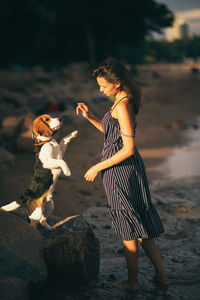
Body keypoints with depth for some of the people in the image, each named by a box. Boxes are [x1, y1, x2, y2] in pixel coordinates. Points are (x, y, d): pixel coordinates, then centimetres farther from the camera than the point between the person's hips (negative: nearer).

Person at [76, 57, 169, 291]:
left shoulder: (122, 106, -20)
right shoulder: (125, 101, 9)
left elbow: (128, 149, -22)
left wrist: (98, 167, -15)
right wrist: (89, 117, 12)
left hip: (120, 170, -9)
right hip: (132, 168, 9)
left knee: (128, 228, 5)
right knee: (141, 226, 16)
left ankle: (132, 281, 20)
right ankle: (161, 274, 24)